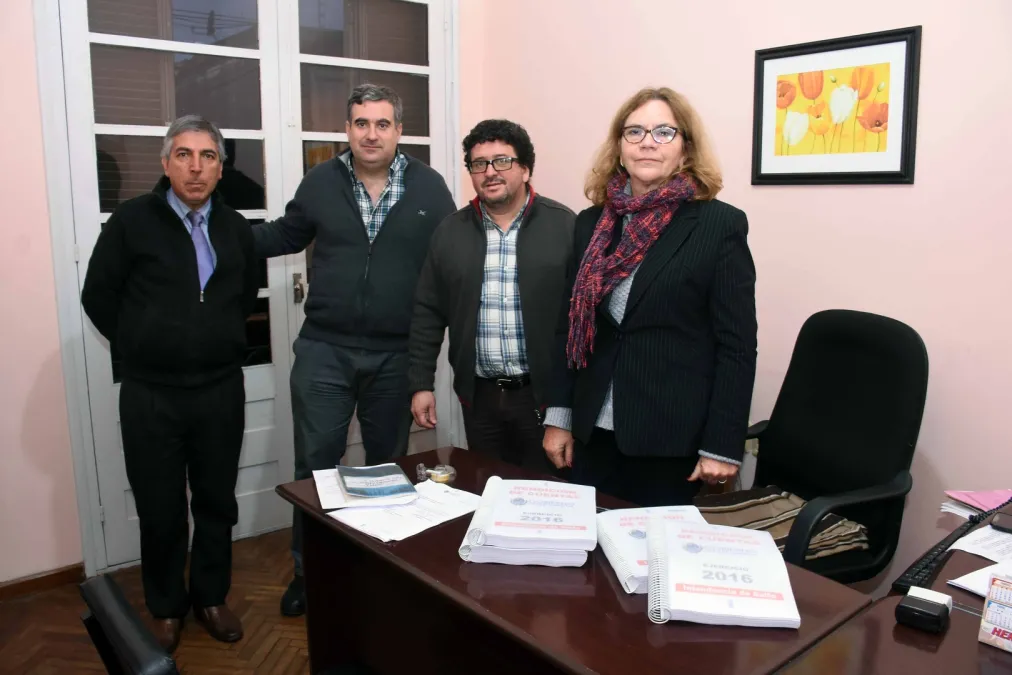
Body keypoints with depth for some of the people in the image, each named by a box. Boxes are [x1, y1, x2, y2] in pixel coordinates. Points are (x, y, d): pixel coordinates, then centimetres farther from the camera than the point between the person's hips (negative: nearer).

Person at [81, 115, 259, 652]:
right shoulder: (131, 220, -8)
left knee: (217, 503, 14)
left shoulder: (236, 228, 3)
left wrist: (219, 341, 11)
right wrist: (143, 347, 4)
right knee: (160, 511, 10)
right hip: (151, 395, -2)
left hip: (221, 390, 3)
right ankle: (166, 607, 30)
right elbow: (98, 297, -1)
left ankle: (211, 597, 32)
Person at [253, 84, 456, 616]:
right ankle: (309, 568, 24)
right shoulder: (320, 182, 3)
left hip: (397, 355, 0)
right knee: (315, 463, 4)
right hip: (325, 351, 1)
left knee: (388, 463, 15)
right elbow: (286, 235, 16)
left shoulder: (428, 187, -2)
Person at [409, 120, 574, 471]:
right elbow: (428, 314, 8)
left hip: (546, 393, -3)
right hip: (480, 396, 3)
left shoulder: (563, 226, -5)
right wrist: (421, 383, 4)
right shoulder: (450, 232, 5)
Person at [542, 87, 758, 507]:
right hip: (594, 433, 4)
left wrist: (721, 446, -11)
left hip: (673, 439, -4)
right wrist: (558, 417, 6)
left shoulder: (720, 225, -6)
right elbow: (570, 327, 10)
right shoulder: (590, 223, 7)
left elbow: (736, 345, -8)